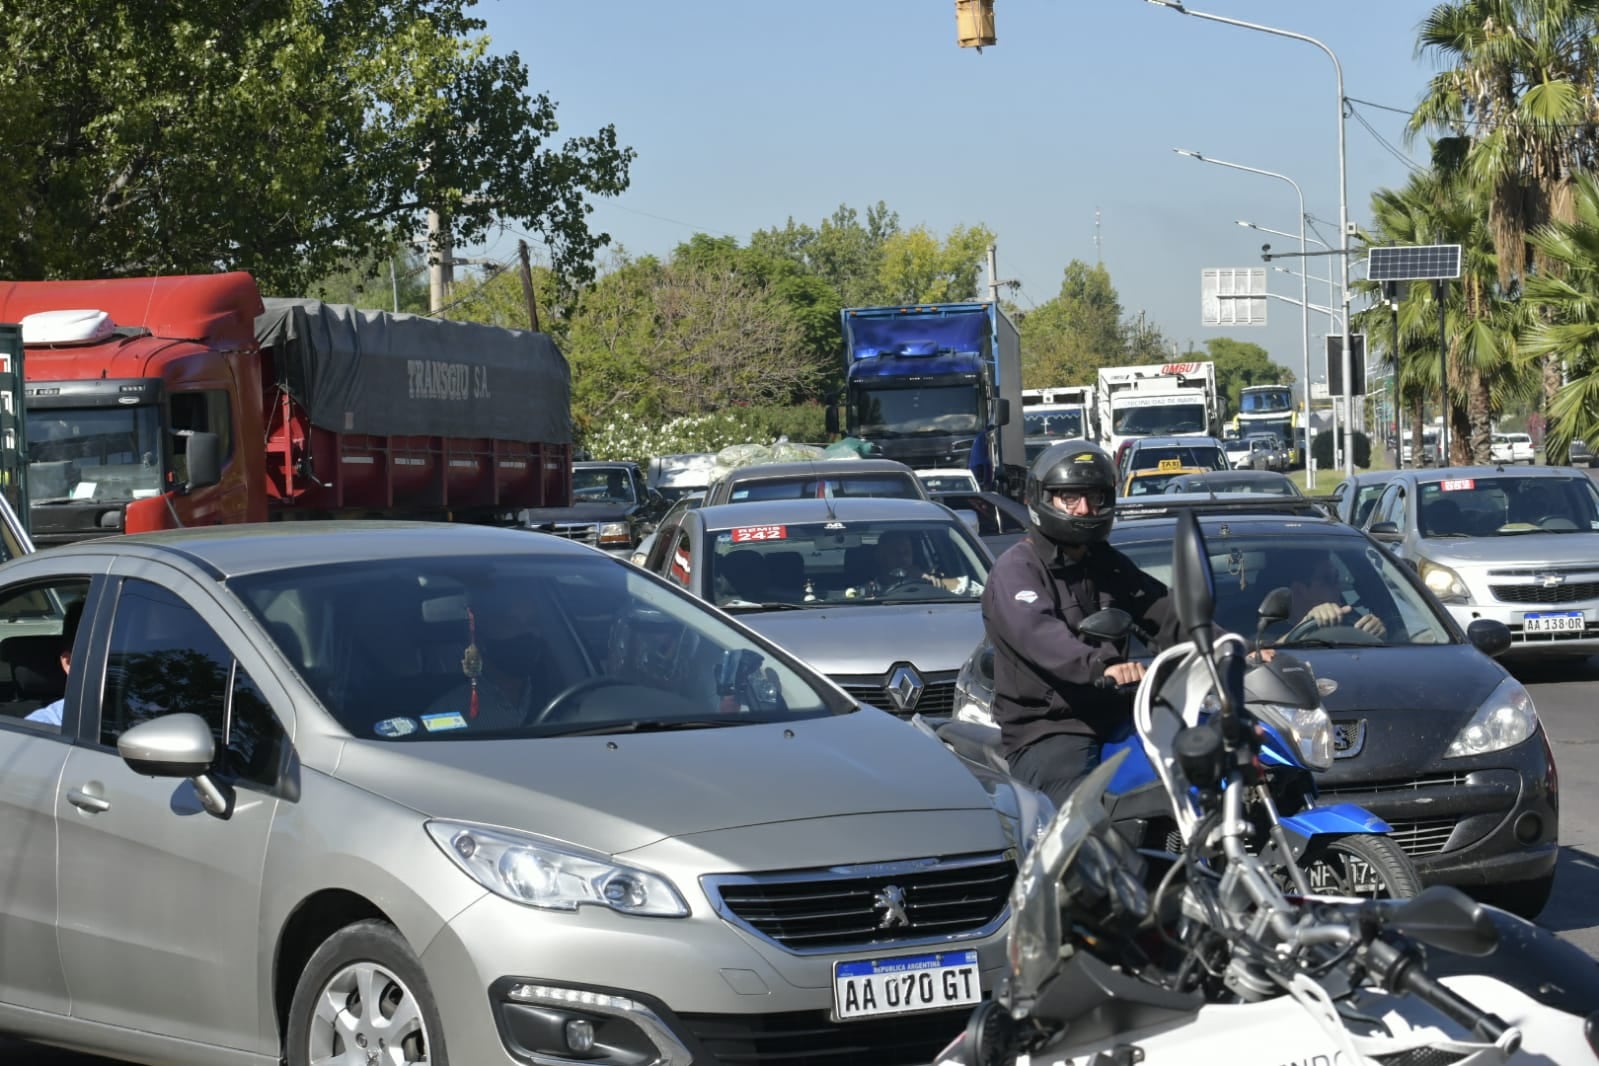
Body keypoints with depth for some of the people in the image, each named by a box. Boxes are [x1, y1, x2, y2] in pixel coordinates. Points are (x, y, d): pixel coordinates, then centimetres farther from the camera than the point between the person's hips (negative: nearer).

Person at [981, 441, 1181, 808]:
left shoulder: (1110, 566, 19)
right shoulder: (1015, 570, -6)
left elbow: (1166, 615, 11)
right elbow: (1037, 633, -26)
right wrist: (1101, 665, -45)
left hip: (1116, 721, 7)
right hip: (1046, 733, -7)